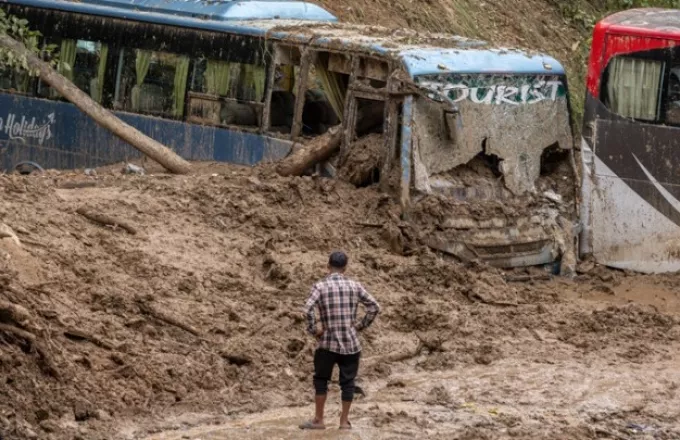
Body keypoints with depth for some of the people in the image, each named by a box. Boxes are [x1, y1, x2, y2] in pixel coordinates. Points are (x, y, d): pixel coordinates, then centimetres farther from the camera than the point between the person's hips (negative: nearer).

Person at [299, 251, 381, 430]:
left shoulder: (320, 286, -6)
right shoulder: (355, 286, 2)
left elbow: (307, 309, -20)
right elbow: (374, 307, 2)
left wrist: (313, 329, -8)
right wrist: (361, 325, 8)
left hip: (328, 343, -2)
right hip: (351, 343, 2)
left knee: (321, 380, 11)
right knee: (347, 382, 10)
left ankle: (319, 420, 13)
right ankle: (344, 420, 14)